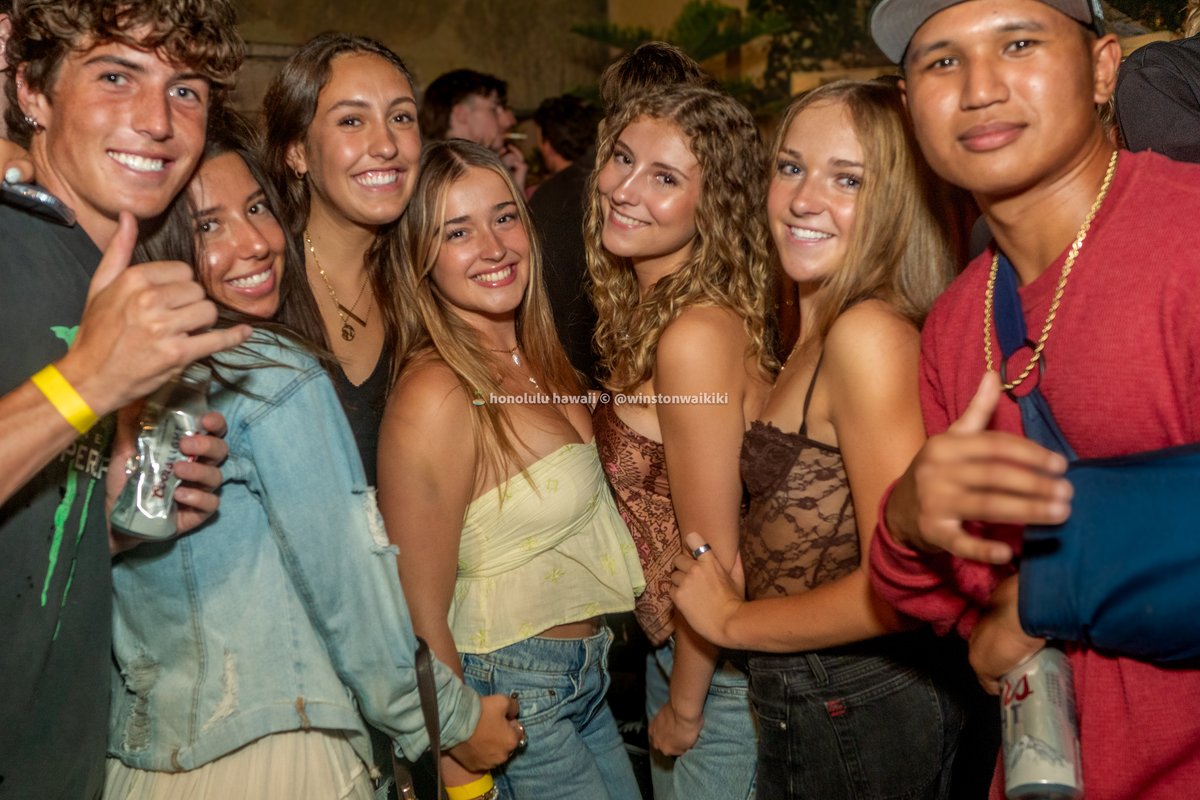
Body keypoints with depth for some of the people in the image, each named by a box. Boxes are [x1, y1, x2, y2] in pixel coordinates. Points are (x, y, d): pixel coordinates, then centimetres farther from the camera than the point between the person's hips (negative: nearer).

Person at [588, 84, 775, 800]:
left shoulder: (698, 334, -27)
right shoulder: (644, 308, 0)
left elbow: (714, 563, -22)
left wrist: (684, 709, -10)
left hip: (719, 665, -8)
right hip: (671, 641, 8)